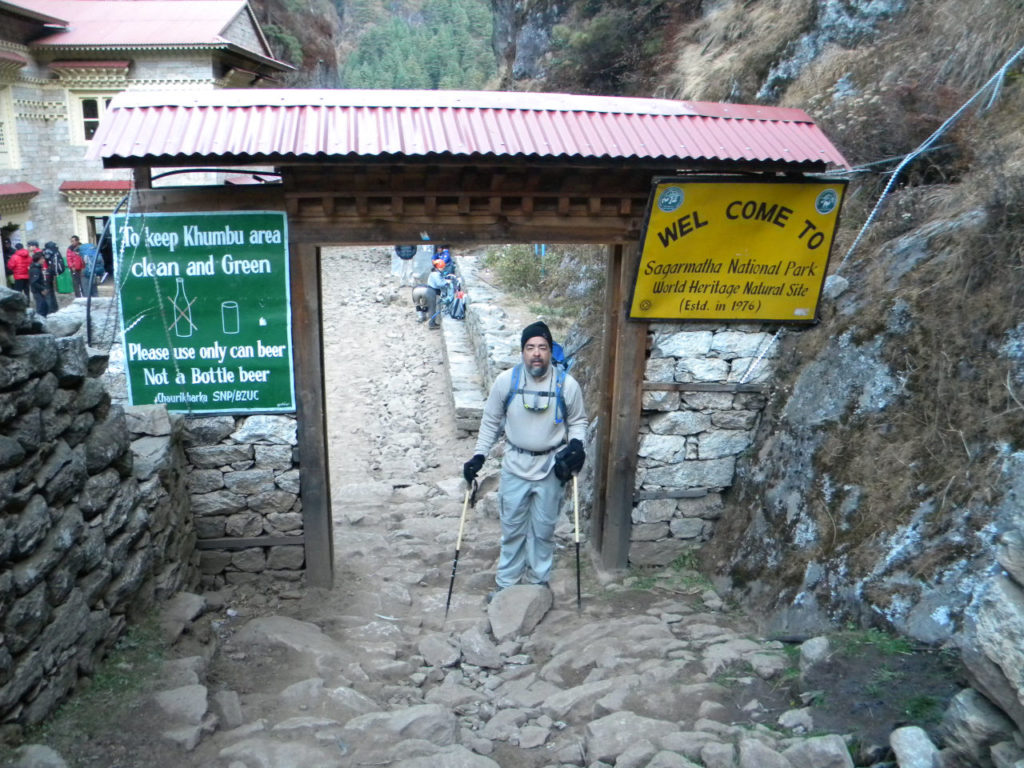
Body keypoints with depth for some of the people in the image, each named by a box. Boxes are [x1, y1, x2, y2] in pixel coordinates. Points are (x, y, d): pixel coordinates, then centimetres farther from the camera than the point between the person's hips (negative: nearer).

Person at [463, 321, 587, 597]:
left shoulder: (567, 385, -12)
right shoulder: (506, 380, -10)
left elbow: (578, 420, 4)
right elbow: (491, 421, 2)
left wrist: (576, 444, -15)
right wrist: (479, 456, -3)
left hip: (551, 467, 0)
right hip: (515, 465, 0)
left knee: (543, 529, 13)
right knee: (512, 528, 12)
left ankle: (539, 581, 33)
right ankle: (506, 583, 29)